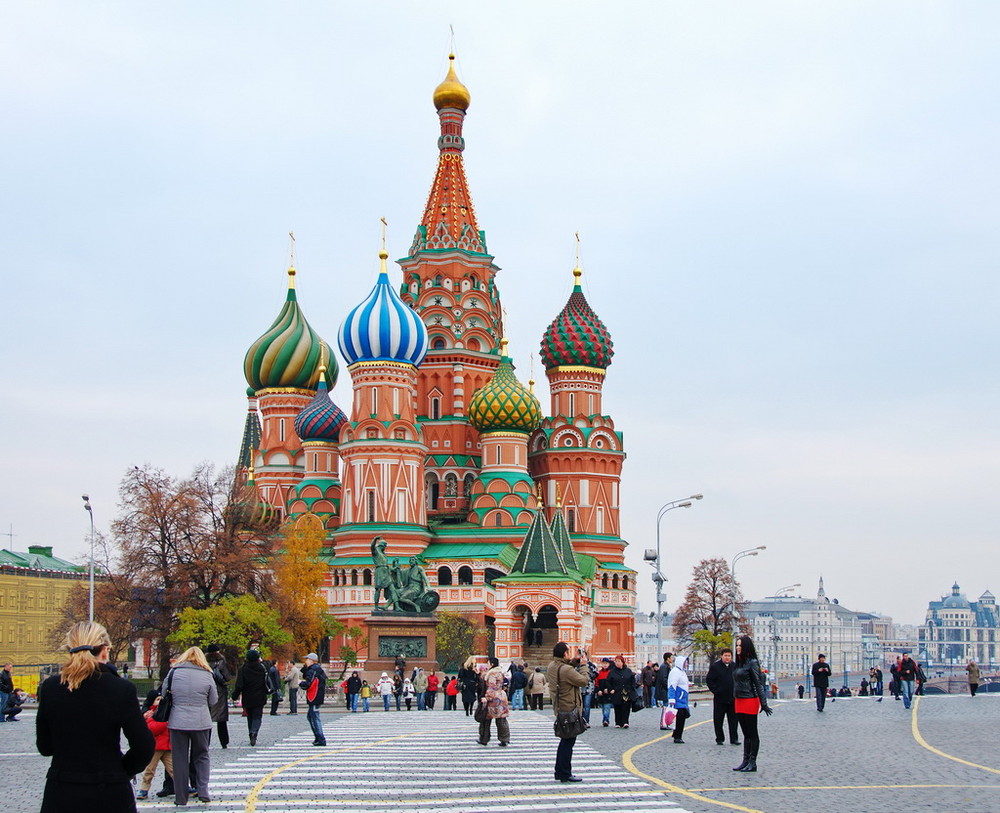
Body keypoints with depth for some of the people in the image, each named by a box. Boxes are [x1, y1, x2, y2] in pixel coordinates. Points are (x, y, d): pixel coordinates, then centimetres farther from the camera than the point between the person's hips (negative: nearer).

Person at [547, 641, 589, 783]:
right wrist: (583, 665, -4)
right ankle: (565, 774, 3)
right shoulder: (566, 670, -24)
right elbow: (583, 680, -19)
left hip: (559, 709, 9)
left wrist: (572, 663, 10)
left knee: (565, 740, 19)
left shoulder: (552, 666, 4)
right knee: (568, 742, -2)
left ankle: (559, 772, 24)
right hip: (570, 709, -9)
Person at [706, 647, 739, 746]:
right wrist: (715, 690, -11)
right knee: (718, 720, 3)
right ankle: (719, 739, 12)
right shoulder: (715, 666, -3)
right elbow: (708, 680, -2)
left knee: (733, 719, 5)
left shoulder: (734, 666, 8)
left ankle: (734, 739, 10)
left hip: (732, 698, 3)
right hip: (720, 698, -3)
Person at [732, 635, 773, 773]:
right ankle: (745, 761, 16)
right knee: (746, 734, 12)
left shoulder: (752, 662, -11)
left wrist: (764, 704, -14)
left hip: (750, 701, -8)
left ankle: (752, 763, 3)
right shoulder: (739, 662, 12)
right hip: (738, 701, 8)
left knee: (752, 734, -1)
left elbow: (758, 684, -12)